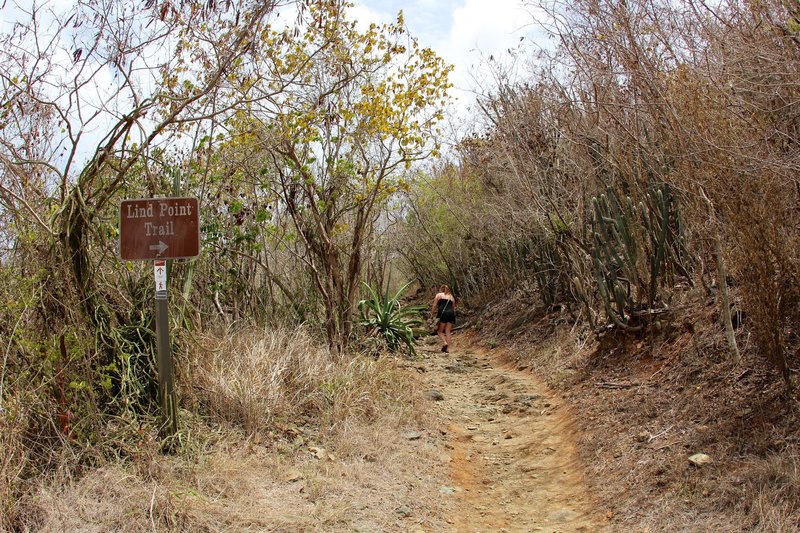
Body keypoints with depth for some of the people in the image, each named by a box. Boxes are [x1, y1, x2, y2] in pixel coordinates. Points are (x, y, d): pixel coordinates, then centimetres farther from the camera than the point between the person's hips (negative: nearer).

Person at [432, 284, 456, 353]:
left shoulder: (439, 295, 16)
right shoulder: (451, 297, 27)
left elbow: (434, 306, 5)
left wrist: (432, 314, 10)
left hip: (443, 313, -4)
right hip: (451, 313, 4)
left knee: (439, 331, 4)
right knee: (447, 332, 4)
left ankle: (445, 342, -20)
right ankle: (447, 348, -3)